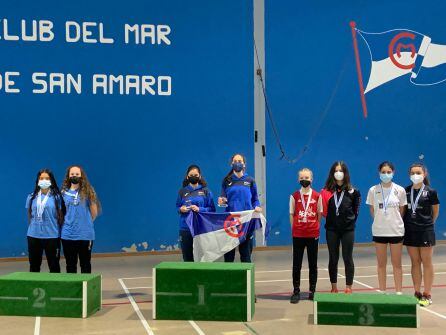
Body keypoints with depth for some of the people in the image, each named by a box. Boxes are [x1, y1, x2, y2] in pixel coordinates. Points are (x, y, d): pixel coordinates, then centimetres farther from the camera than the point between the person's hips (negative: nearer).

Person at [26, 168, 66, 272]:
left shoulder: (57, 197, -1)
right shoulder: (31, 197, 7)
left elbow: (60, 216, 2)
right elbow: (29, 216, 14)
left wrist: (61, 232, 2)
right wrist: (33, 228, 13)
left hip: (52, 236, -2)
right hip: (33, 236, 3)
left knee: (54, 266, 4)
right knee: (34, 266, 10)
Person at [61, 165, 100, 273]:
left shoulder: (87, 191, 0)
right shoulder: (64, 192, 7)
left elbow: (94, 213, 2)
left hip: (85, 235, -2)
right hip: (68, 235, 2)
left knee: (85, 264, 7)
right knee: (70, 265, 11)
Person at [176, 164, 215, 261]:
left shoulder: (206, 191, 3)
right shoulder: (182, 191, 8)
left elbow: (212, 209, 1)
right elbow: (177, 207, 13)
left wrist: (199, 209, -14)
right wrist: (181, 209, -9)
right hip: (185, 228, 2)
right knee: (187, 256, 3)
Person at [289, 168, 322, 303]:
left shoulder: (317, 196, 2)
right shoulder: (294, 196, 2)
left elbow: (319, 214, 9)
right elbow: (292, 215, 6)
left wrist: (314, 228, 4)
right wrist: (294, 230, 2)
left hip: (313, 234, 0)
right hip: (297, 235, 0)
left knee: (313, 263, 8)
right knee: (296, 264, 2)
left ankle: (312, 291, 17)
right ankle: (296, 291, 8)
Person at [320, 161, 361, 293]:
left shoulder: (352, 191, -1)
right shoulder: (327, 191, -1)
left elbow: (356, 209, 6)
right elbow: (324, 210, 2)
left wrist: (351, 220, 3)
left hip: (348, 229, -1)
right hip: (332, 229, 1)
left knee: (347, 258, 3)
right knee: (333, 258, 9)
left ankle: (348, 287, 10)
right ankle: (334, 287, 18)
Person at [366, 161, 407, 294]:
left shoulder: (400, 190, -1)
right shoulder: (373, 190, -1)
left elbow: (402, 211, 7)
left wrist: (395, 222, 7)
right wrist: (380, 220, 6)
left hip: (396, 230, 0)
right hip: (379, 231, 0)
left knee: (397, 263, 6)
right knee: (381, 264, 8)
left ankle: (399, 292, 15)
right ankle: (382, 292, 17)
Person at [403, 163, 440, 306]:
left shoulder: (430, 192, -5)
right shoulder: (406, 191, 3)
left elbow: (435, 211, 6)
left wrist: (428, 223, 11)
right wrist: (407, 222, 5)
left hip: (425, 231, -3)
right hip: (410, 231, 3)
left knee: (426, 262, 2)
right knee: (415, 262, 9)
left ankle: (427, 295, 8)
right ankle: (417, 293, 16)